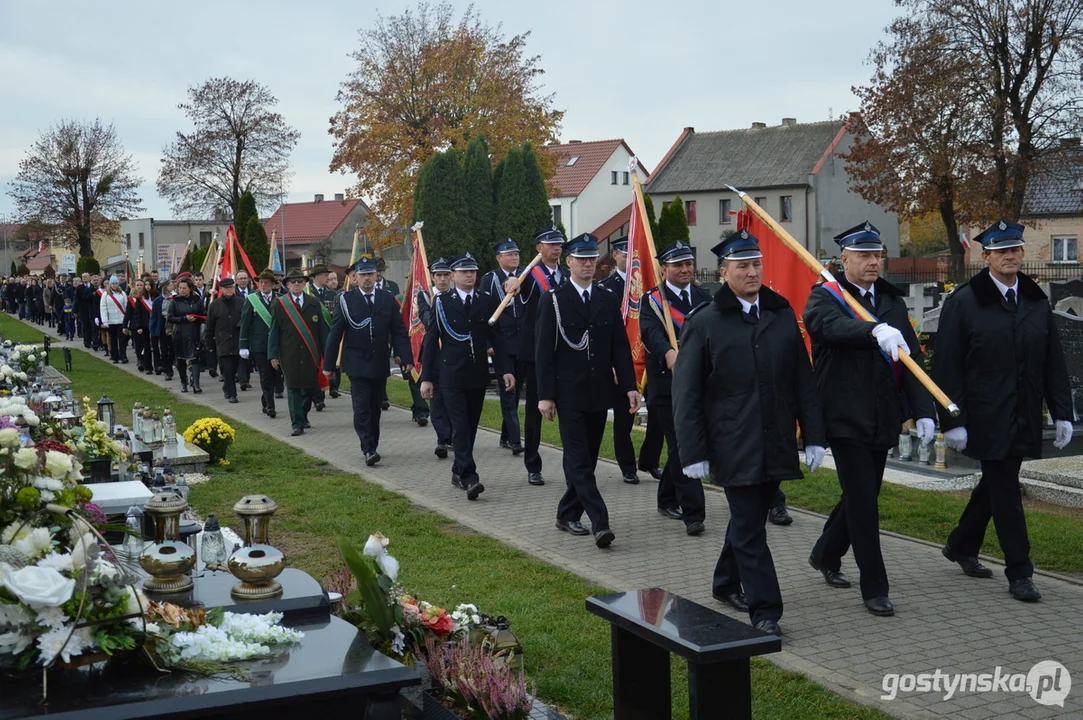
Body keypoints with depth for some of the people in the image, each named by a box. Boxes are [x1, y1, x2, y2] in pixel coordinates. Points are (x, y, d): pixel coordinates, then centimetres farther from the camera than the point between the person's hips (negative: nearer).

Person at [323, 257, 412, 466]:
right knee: (362, 408, -10)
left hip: (380, 364, 3)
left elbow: (399, 331, 4)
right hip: (357, 364, -3)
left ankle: (372, 446, 21)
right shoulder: (345, 300, -2)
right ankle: (368, 449, -12)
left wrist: (407, 358, -5)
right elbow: (335, 334, -1)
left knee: (375, 408, 10)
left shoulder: (388, 299, 5)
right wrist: (328, 364, -2)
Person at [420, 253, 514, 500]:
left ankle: (459, 471, 25)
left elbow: (496, 339, 6)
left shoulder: (487, 302, 6)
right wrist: (426, 377, -4)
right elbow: (431, 341, 0)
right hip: (452, 376, -3)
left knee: (471, 426, 10)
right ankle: (469, 477, -16)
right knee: (460, 427, -10)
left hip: (478, 376, 3)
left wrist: (505, 370, -5)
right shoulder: (441, 303, -1)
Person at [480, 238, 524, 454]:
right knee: (508, 391, -6)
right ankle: (515, 439, -9)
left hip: (523, 342, 4)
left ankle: (506, 436, 24)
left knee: (516, 390, 12)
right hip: (503, 343, -4)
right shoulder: (490, 279, -1)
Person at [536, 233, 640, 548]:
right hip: (569, 393, -4)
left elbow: (620, 347, 9)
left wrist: (629, 386, -2)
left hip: (599, 394, 5)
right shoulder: (553, 300, -2)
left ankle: (568, 514, 24)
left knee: (586, 459, 11)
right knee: (578, 460, -9)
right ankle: (600, 523, -12)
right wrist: (545, 395, -11)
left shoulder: (608, 301, 10)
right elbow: (544, 351, -5)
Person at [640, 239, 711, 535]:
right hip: (667, 383, -5)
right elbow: (650, 332, -22)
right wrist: (668, 352, -43)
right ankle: (693, 513, -6)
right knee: (682, 447, -8)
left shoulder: (704, 298, 12)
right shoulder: (652, 300, -3)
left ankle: (668, 499, 34)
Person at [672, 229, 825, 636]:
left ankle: (727, 583, 37)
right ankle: (765, 611, 3)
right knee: (749, 530, -3)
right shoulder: (704, 323, -5)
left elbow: (803, 382, 10)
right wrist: (693, 453, -10)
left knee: (751, 519, 17)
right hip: (733, 448, -5)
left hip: (775, 446, 5)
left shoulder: (782, 316, 8)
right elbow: (686, 395, -6)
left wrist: (813, 435, 5)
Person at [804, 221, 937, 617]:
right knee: (863, 501, -6)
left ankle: (825, 555, 39)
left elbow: (912, 358, 8)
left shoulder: (892, 300, 11)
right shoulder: (825, 297, -7)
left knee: (862, 495, 17)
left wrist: (923, 410, -2)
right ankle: (874, 588, 4)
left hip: (883, 418, 6)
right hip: (846, 417, -6)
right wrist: (876, 330, -50)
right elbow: (831, 324, -32)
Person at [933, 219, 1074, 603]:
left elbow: (1054, 363, 11)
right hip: (986, 420, -5)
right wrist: (952, 421, -13)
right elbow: (947, 367, -9)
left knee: (996, 482, 16)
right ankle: (1019, 572, 5)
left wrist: (1062, 413, 5)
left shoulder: (1037, 301, 9)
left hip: (1023, 419, 6)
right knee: (1004, 490, -3)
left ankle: (961, 546, 35)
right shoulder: (963, 302, -7)